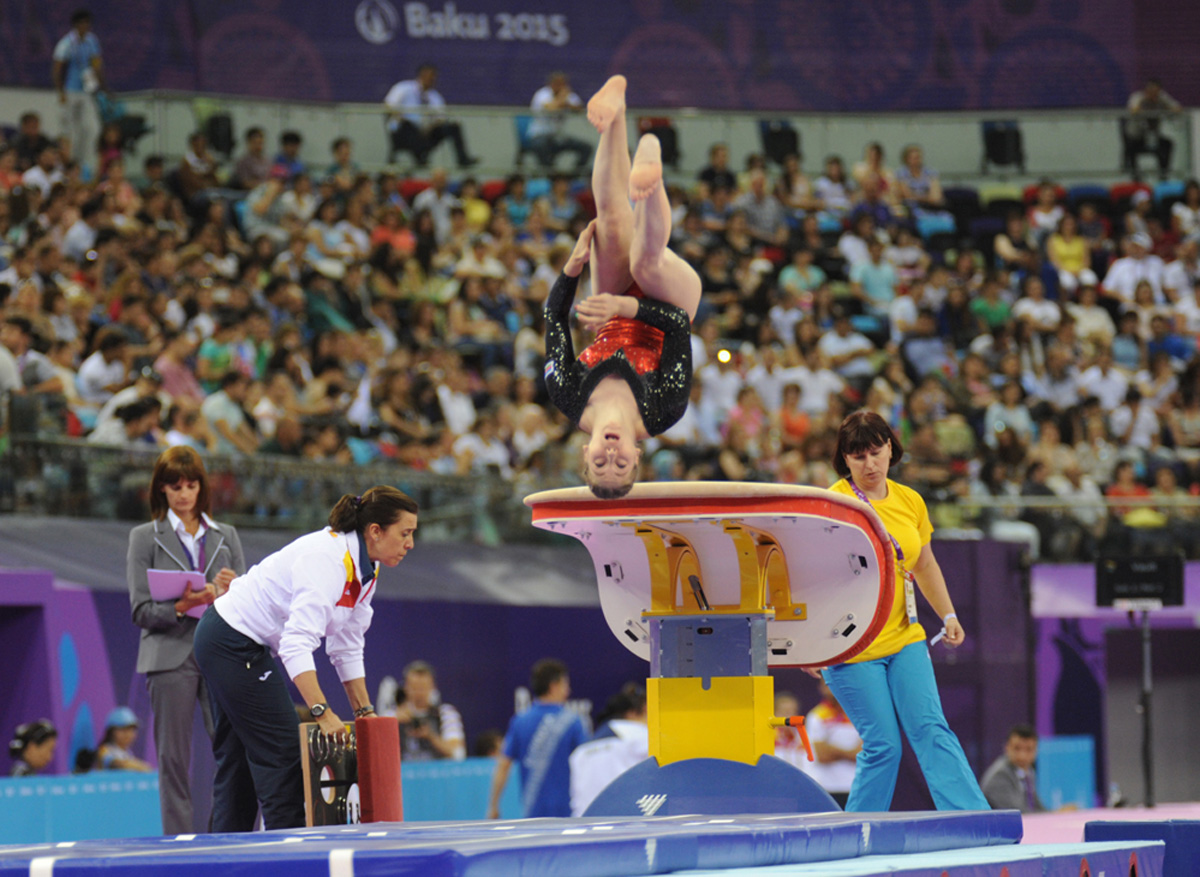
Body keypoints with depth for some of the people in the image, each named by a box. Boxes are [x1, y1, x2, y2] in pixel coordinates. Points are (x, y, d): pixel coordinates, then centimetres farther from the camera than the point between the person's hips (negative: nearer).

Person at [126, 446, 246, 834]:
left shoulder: (226, 536, 17)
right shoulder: (145, 538, 9)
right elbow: (141, 610, 1)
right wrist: (183, 606, -16)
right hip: (171, 657, -2)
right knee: (174, 760, -2)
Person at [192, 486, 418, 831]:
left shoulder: (365, 570, 2)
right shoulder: (328, 560, -28)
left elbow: (348, 647, 11)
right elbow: (297, 643, -35)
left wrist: (364, 711, 7)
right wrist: (322, 712, -39)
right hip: (230, 643, -10)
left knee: (237, 758, 10)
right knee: (281, 751, -11)